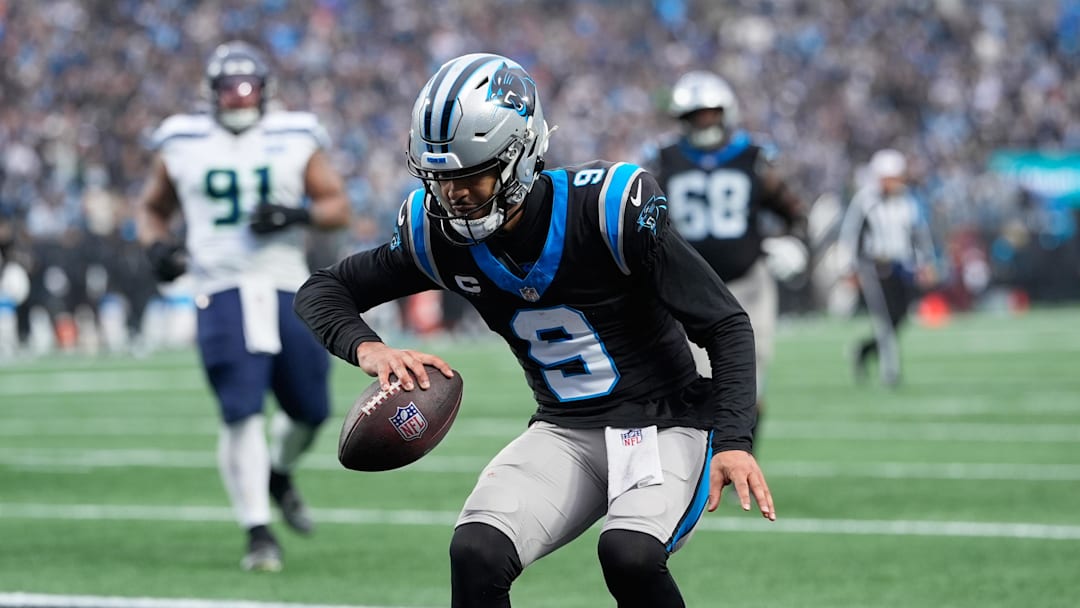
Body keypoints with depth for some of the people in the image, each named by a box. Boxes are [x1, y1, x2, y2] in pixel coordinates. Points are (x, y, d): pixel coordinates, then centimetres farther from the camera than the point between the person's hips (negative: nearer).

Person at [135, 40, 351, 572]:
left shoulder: (295, 140, 8)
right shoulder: (182, 145, 8)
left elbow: (338, 207, 7)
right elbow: (152, 208, 18)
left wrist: (298, 214, -13)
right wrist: (157, 245, -3)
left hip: (288, 288, 2)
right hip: (222, 292, -2)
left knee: (310, 409, 4)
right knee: (242, 413, -13)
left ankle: (279, 472, 38)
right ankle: (259, 532, -7)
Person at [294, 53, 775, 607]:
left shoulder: (608, 209, -20)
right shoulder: (441, 235, -7)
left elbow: (727, 325, -14)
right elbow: (322, 290, 4)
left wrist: (733, 440, -26)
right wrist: (367, 348, -19)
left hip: (666, 424, -4)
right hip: (564, 431, 4)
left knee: (629, 554, -32)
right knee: (475, 555, -21)